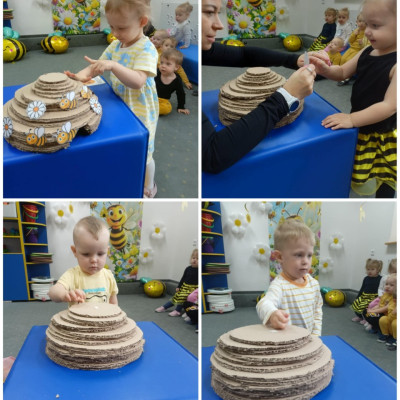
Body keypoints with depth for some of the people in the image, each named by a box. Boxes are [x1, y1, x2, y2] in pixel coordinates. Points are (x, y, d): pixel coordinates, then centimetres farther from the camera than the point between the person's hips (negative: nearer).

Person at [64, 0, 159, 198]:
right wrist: (83, 75, -21)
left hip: (140, 111, -6)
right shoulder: (116, 45, -1)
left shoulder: (146, 49, -24)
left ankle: (148, 188, 34)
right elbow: (98, 65, 1)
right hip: (119, 107, 6)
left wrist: (113, 66, -49)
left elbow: (137, 81, -36)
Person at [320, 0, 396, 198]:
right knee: (358, 174, 23)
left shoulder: (395, 64, -26)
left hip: (384, 134, -6)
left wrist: (351, 119, -35)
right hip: (362, 127, 7)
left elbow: (390, 106, -31)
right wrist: (324, 69, -11)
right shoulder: (367, 52, -3)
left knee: (384, 181, 11)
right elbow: (342, 72, 11)